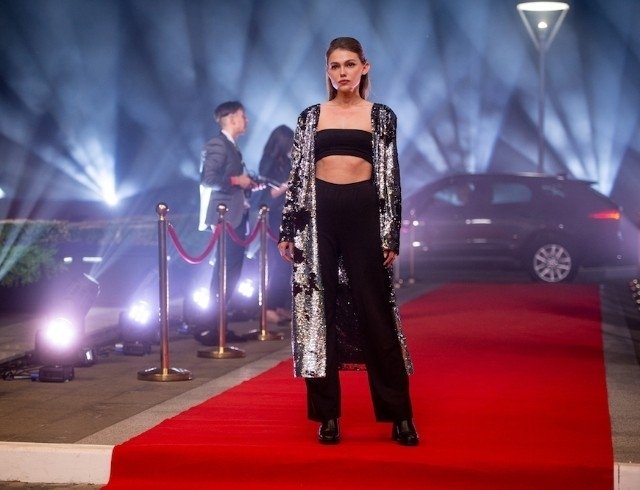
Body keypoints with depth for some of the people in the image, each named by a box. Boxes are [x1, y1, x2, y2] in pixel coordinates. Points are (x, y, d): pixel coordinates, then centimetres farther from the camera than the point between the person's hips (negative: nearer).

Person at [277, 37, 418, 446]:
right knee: (319, 307, 3)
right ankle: (328, 414, 11)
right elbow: (298, 174, 9)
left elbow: (391, 177, 4)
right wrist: (288, 230, 3)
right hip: (320, 213, 2)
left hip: (363, 213, -2)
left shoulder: (381, 116, 6)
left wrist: (392, 235, -3)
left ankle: (399, 415, 7)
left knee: (374, 310, -1)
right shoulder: (311, 116, 9)